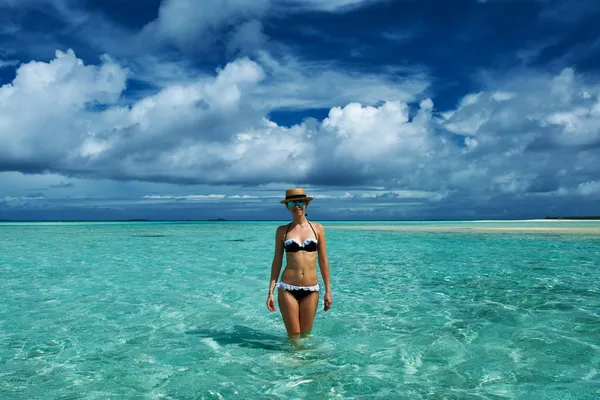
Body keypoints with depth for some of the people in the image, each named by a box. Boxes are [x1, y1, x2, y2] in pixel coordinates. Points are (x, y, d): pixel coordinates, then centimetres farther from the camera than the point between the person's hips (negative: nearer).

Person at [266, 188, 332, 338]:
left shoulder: (317, 228, 4)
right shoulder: (282, 230, 3)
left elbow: (323, 261, 6)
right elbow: (277, 262, 6)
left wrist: (328, 290, 4)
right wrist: (271, 292, 2)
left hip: (311, 290, 1)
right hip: (287, 289, -1)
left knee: (306, 334, 9)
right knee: (294, 336, 4)